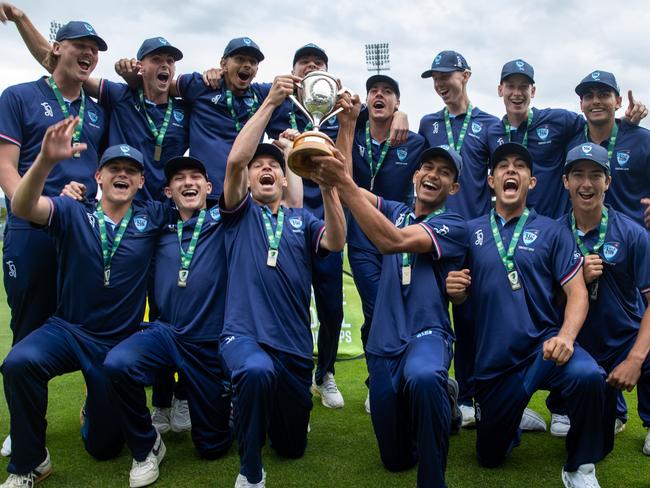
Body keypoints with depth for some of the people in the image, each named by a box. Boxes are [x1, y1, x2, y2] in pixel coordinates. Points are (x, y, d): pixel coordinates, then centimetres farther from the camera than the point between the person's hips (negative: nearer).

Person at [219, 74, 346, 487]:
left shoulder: (302, 219, 11)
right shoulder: (240, 213, 5)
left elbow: (336, 242, -11)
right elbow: (235, 160, -12)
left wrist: (327, 183, -25)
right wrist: (270, 102, -16)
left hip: (294, 344, 4)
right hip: (244, 334, -3)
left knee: (292, 445, 13)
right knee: (258, 371, -40)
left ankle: (265, 410, 48)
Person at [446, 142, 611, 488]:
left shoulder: (552, 232, 2)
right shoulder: (471, 232, 5)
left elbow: (577, 291, -4)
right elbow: (461, 296, 11)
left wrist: (566, 336, -23)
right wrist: (454, 290, -14)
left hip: (543, 346, -2)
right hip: (494, 360, 2)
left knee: (587, 376, -36)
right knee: (490, 457, 11)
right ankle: (518, 418, 46)